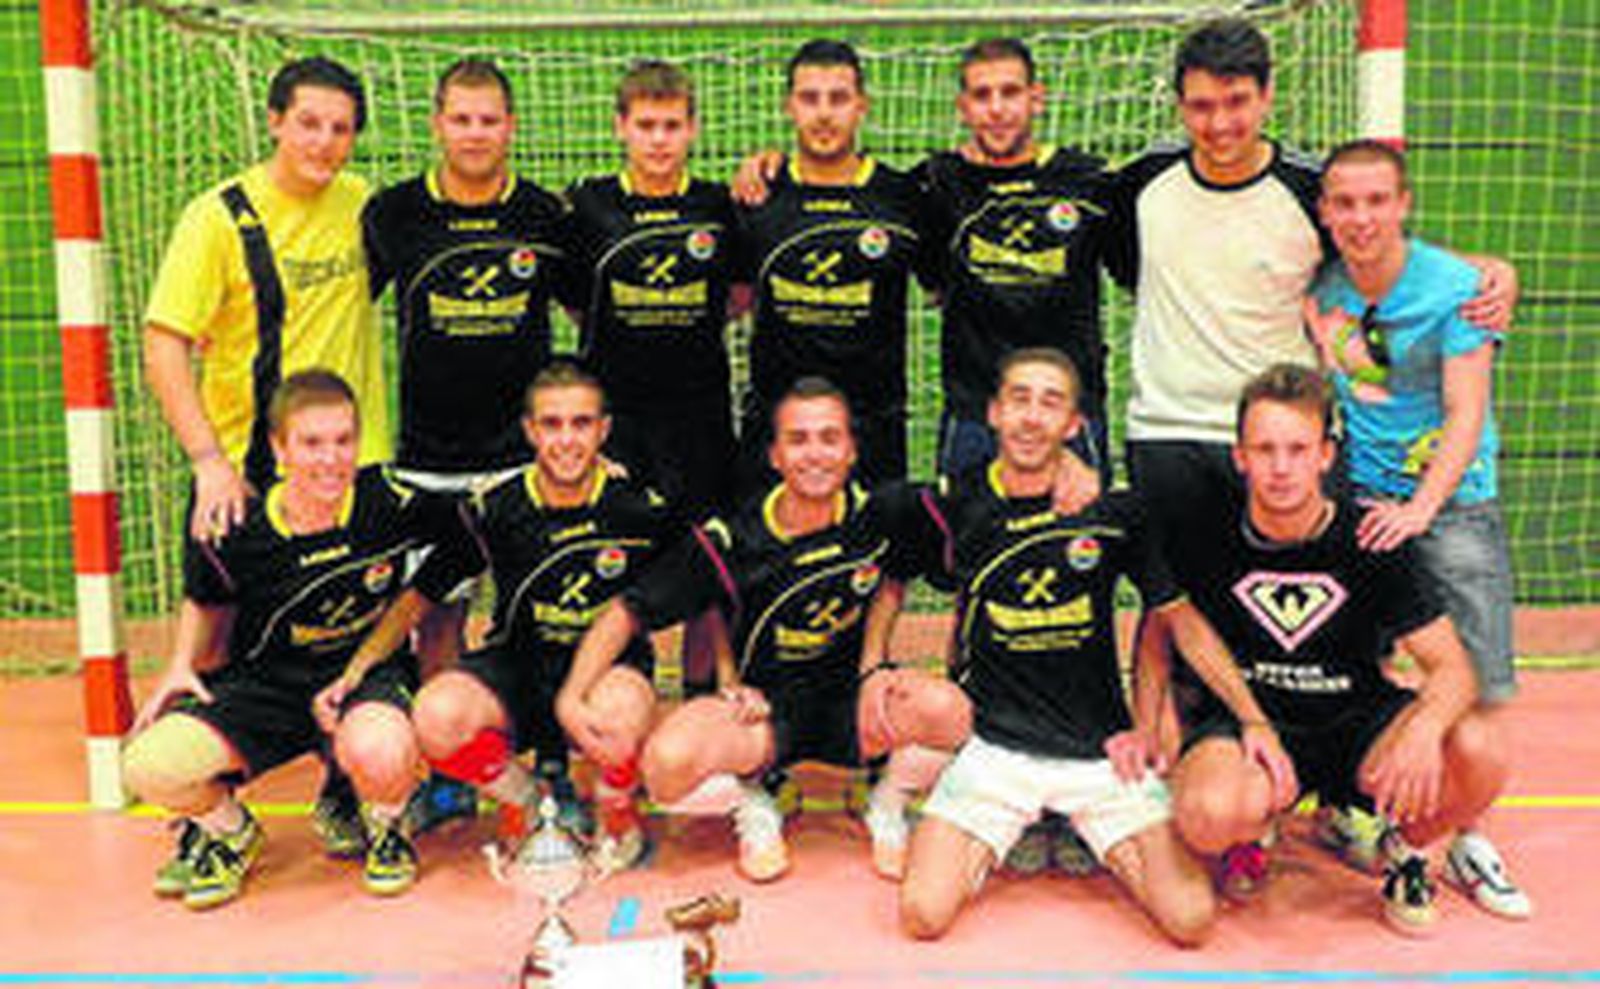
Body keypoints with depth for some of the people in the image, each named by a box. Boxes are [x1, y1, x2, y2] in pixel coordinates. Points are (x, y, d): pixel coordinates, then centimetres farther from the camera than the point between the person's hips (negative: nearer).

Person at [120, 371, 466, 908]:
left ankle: (386, 828, 3)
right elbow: (205, 601, 11)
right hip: (262, 682, 2)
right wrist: (183, 667, -1)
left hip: (368, 669, -2)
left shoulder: (390, 503, -18)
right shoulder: (236, 533, -14)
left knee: (380, 755, -37)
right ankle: (228, 830, 16)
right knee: (150, 767, -21)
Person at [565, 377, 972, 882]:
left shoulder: (879, 513, -10)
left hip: (849, 698, 1)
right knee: (668, 762, -31)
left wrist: (873, 666, 0)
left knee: (946, 709, -31)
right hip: (762, 705, -1)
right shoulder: (729, 542, -16)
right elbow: (629, 611, -9)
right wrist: (572, 697, -21)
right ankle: (752, 808, 6)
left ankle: (886, 807, 5)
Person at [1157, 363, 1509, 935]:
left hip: (1355, 721, 1)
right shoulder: (1206, 539, -8)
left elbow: (1451, 666, -10)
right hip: (1245, 720, -1)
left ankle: (1405, 847, 9)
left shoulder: (1368, 540, -8)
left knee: (1479, 758, -27)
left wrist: (1426, 727, -33)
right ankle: (1256, 826, 8)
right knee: (1208, 816, -35)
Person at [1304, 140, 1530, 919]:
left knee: (1479, 690, -4)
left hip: (1451, 499, -2)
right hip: (1357, 495, 2)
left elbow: (1466, 413, -14)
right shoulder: (1318, 284, -1)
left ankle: (1466, 839, 13)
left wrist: (1421, 507, -24)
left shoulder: (1454, 287, -10)